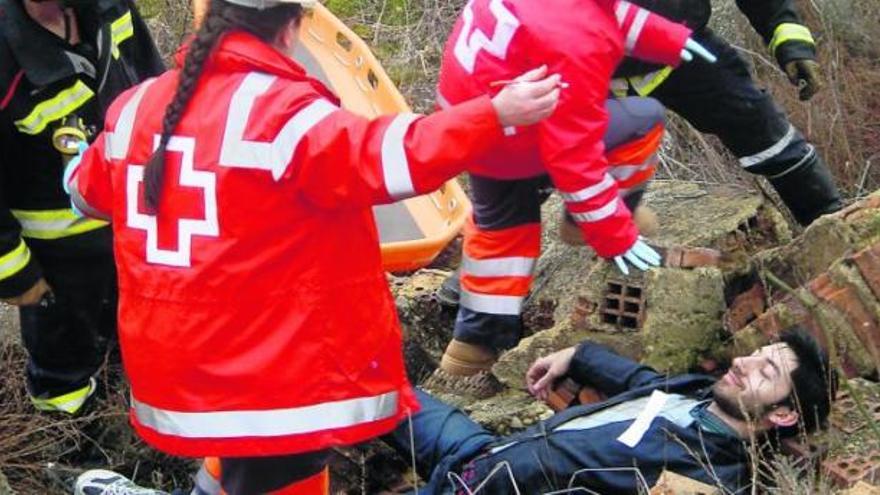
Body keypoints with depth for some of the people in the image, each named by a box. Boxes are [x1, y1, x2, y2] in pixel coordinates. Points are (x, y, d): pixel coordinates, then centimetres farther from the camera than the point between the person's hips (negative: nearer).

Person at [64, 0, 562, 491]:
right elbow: (388, 159, -26)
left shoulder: (137, 106, 5)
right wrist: (496, 114, -24)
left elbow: (89, 191, 22)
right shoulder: (284, 112, -18)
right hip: (273, 379, -7)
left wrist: (79, 155, 45)